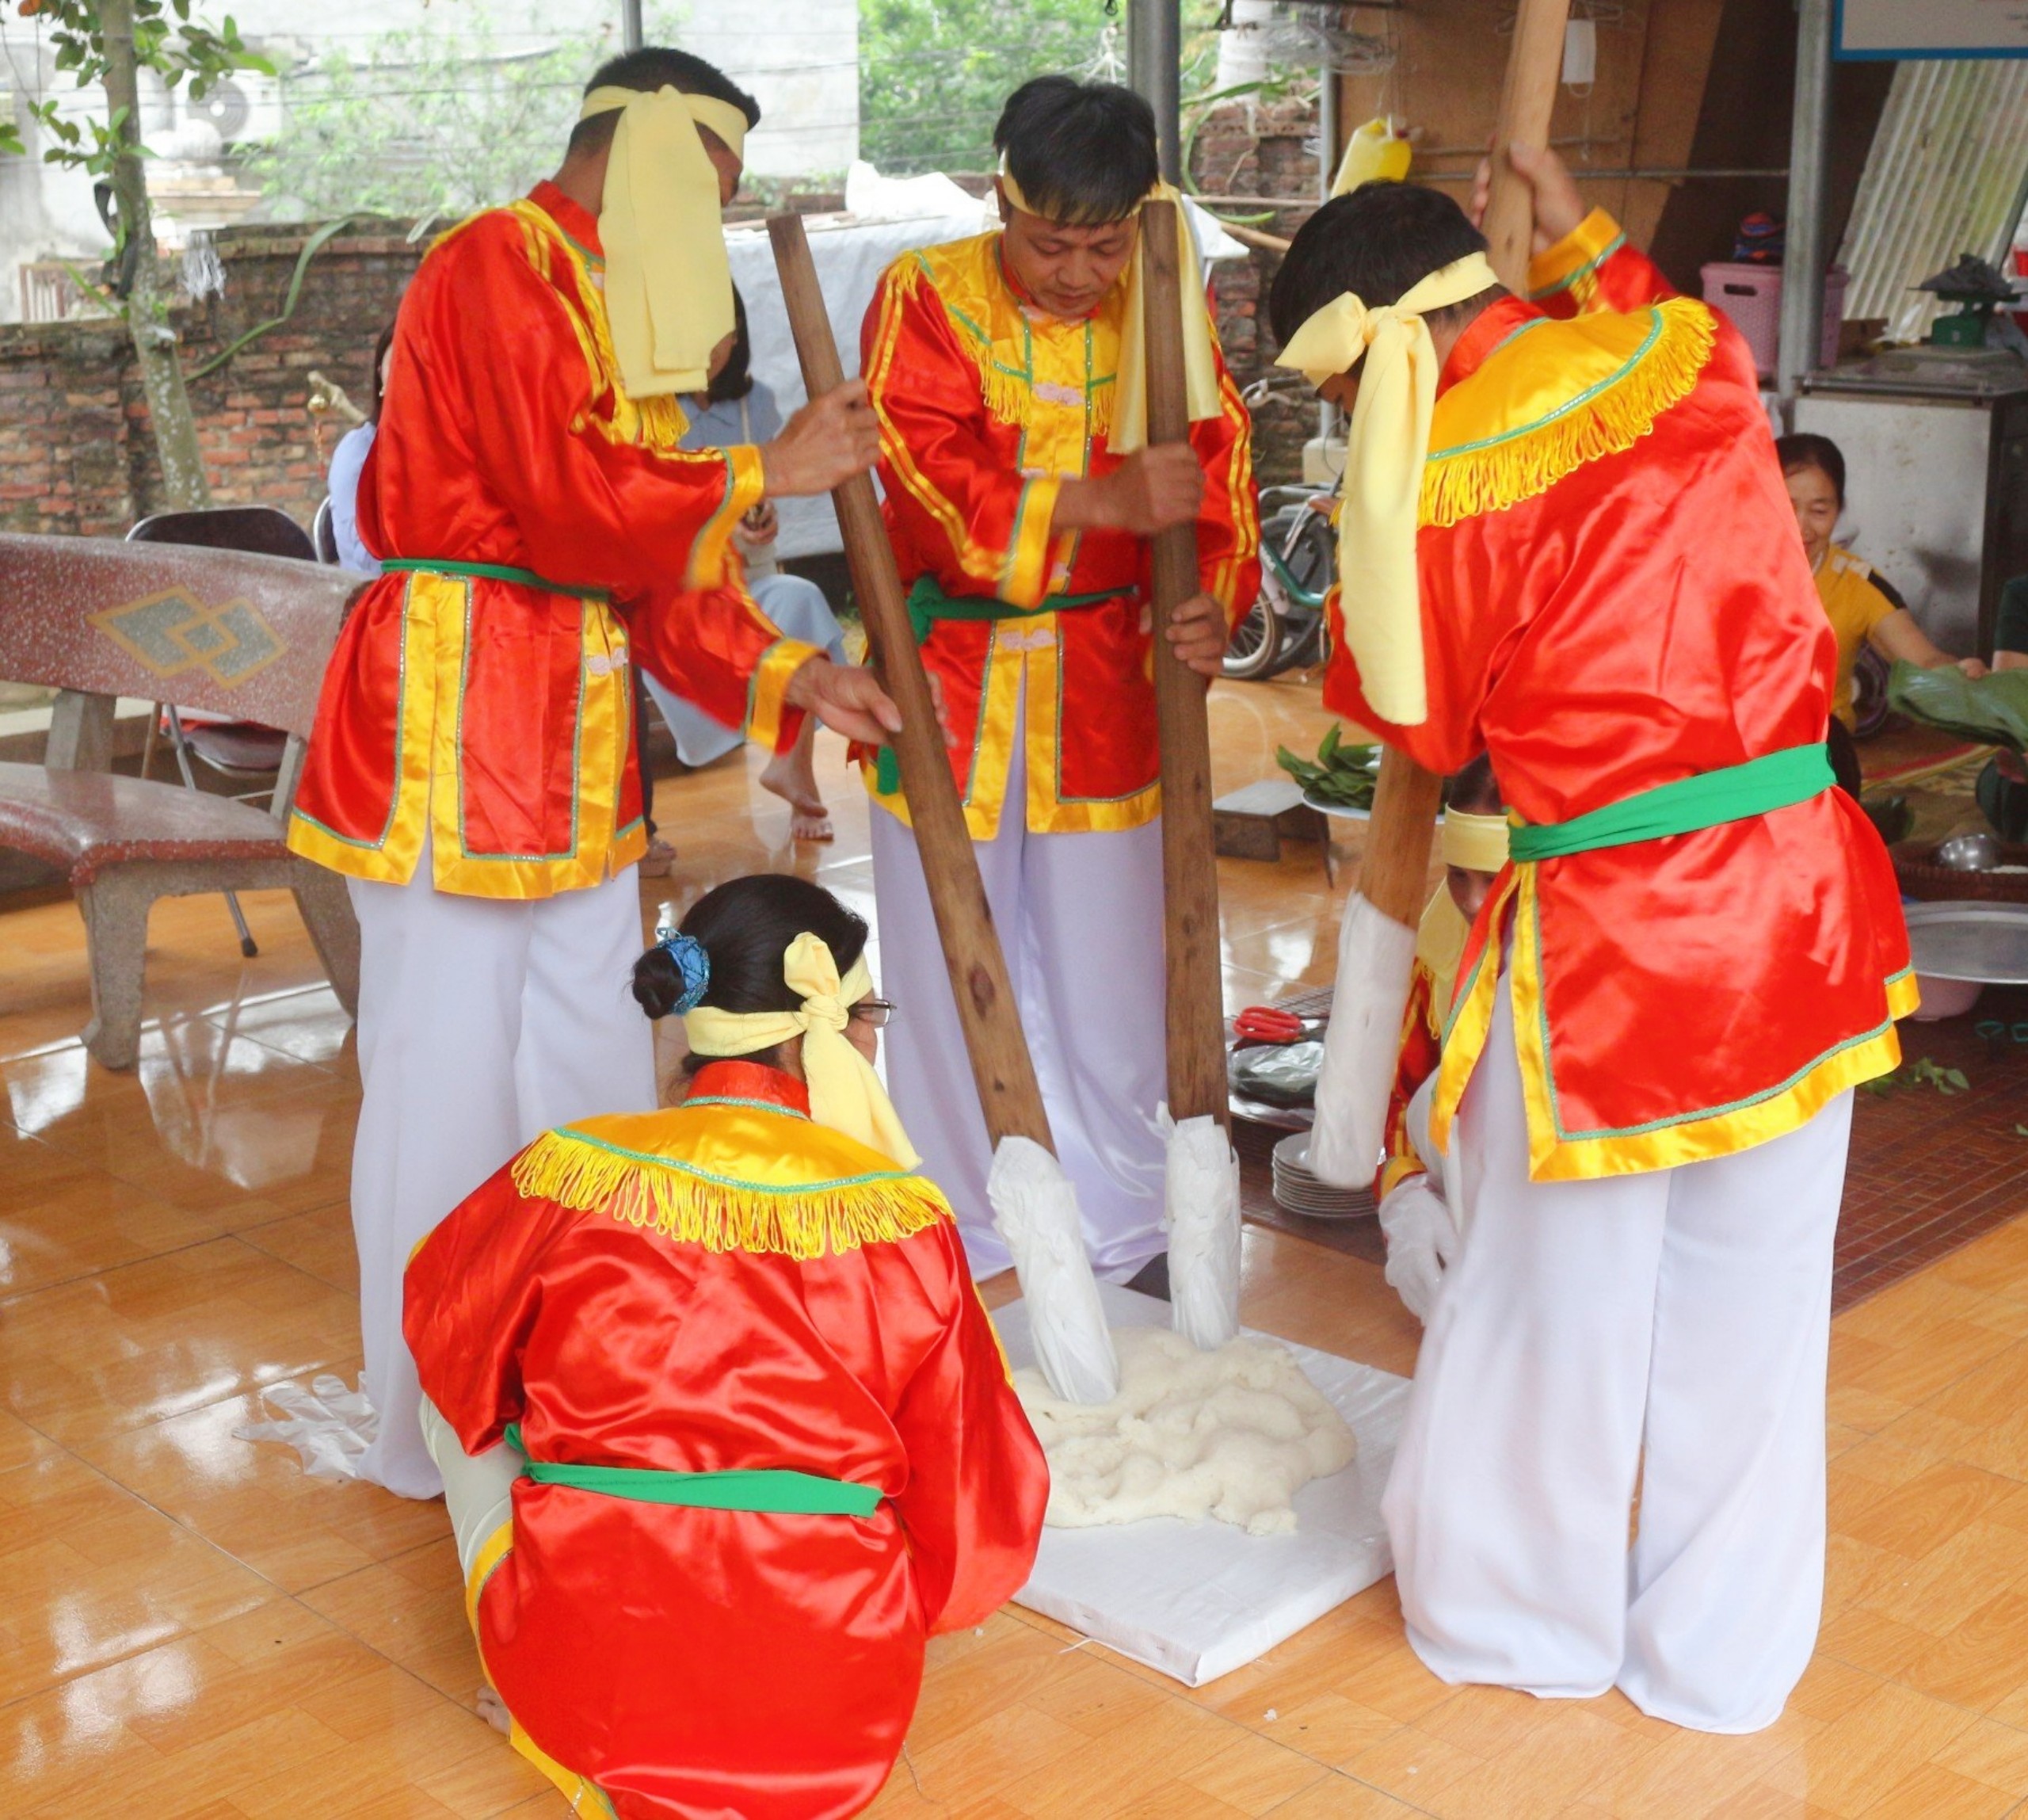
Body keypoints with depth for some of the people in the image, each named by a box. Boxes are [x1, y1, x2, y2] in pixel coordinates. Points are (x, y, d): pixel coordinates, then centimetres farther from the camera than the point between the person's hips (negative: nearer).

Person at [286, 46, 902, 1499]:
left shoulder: (621, 304, 20)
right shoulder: (500, 263, -9)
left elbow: (648, 567, 16)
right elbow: (572, 500, -20)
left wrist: (787, 675, 5)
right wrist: (762, 475, -8)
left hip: (572, 743, 10)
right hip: (451, 710, -10)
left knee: (591, 1080, 14)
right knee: (449, 1083, -2)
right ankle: (434, 1437, 11)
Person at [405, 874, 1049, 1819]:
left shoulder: (570, 1176, -8)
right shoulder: (902, 1219, -10)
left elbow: (445, 1328, 14)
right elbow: (980, 1484, -2)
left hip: (584, 1697, -1)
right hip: (835, 1724, 2)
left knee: (457, 1404, 23)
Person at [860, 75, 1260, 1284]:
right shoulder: (928, 298, -10)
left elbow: (1218, 471, 1)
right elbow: (933, 490, -21)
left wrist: (1214, 605, -19)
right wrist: (1108, 502, -32)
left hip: (1104, 681, 2)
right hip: (948, 675, -2)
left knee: (1109, 971, 9)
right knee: (949, 976, 8)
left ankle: (1123, 1233, 27)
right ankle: (959, 1248, 26)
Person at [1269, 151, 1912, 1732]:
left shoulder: (1430, 486, -13)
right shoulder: (1694, 358, 1)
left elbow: (1418, 722, 1)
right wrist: (1582, 238, 33)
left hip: (1603, 935, -4)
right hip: (1799, 905, 5)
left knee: (1557, 1294, 15)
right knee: (1750, 1301, 16)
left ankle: (1521, 1613, 35)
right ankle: (1722, 1656, 32)